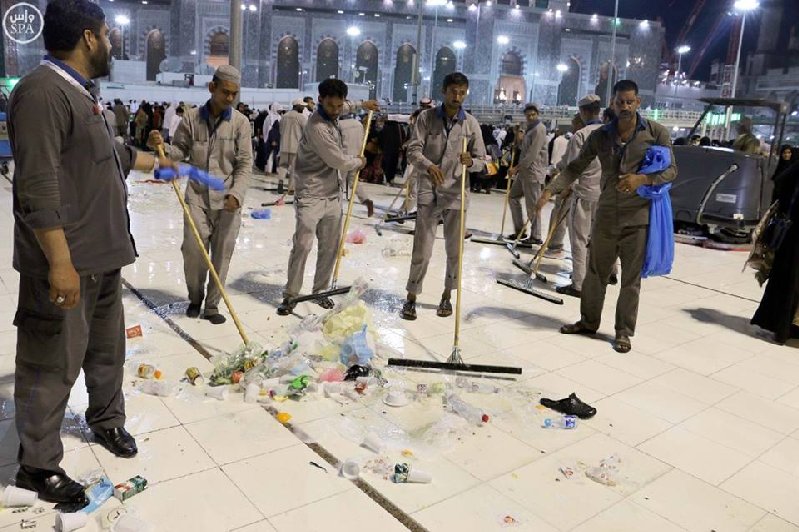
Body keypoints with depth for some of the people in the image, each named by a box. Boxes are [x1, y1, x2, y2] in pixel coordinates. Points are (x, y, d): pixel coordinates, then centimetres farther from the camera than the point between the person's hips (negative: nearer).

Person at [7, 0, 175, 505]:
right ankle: (38, 464, 19)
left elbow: (113, 152, 31)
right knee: (54, 363, 2)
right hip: (66, 261, -10)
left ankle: (107, 420, 42)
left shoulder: (84, 92, 14)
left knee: (107, 346, 22)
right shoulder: (43, 91, -18)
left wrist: (157, 162, 45)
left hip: (104, 253, 10)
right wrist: (60, 262, -25)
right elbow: (38, 187, -24)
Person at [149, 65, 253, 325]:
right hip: (197, 195, 1)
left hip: (228, 199, 0)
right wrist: (162, 146, -13)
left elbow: (245, 164, -5)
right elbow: (180, 151, 7)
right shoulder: (191, 118, 0)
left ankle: (212, 305, 16)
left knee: (222, 253, 3)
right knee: (193, 249, -2)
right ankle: (195, 297, 22)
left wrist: (236, 194, -15)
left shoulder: (240, 122, -3)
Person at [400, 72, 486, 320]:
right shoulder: (426, 117, -1)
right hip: (428, 192, -1)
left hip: (456, 194, 2)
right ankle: (411, 297, 13)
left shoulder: (471, 123, 1)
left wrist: (470, 162, -23)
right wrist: (428, 166, -28)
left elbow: (481, 159, 2)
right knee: (422, 249, -2)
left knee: (454, 250, 9)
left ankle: (447, 296, 27)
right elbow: (413, 150, -8)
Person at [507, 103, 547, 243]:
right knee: (513, 197, 14)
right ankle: (520, 230, 20)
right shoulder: (529, 129, 17)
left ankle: (536, 236, 3)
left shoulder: (539, 129, -12)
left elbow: (533, 154, -20)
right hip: (524, 170, 10)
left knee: (532, 205, -6)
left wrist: (516, 168, -19)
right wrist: (518, 168, 12)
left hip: (533, 171, -10)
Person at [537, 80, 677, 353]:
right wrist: (551, 189, -8)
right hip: (606, 215, 3)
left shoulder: (656, 132, -4)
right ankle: (589, 321, 31)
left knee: (631, 278, 5)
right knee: (595, 272, 13)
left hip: (638, 217, -3)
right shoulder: (600, 136, 3)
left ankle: (624, 331, 19)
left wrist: (642, 179, -21)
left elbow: (671, 170, -2)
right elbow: (575, 167, 6)